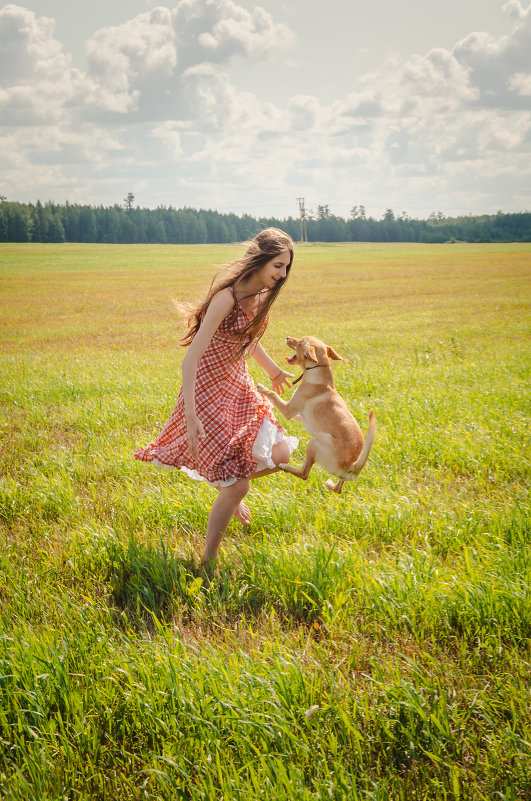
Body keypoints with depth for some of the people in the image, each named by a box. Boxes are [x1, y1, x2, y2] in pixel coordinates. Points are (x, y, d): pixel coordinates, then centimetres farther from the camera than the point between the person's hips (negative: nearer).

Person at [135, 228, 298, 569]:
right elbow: (191, 357, -29)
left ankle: (231, 490, 31)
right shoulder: (227, 297, -26)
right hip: (209, 391, -8)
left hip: (240, 386, 8)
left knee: (279, 455, -1)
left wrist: (274, 370, 32)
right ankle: (207, 564, 10)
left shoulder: (263, 296, 0)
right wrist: (190, 416, -32)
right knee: (237, 486, -8)